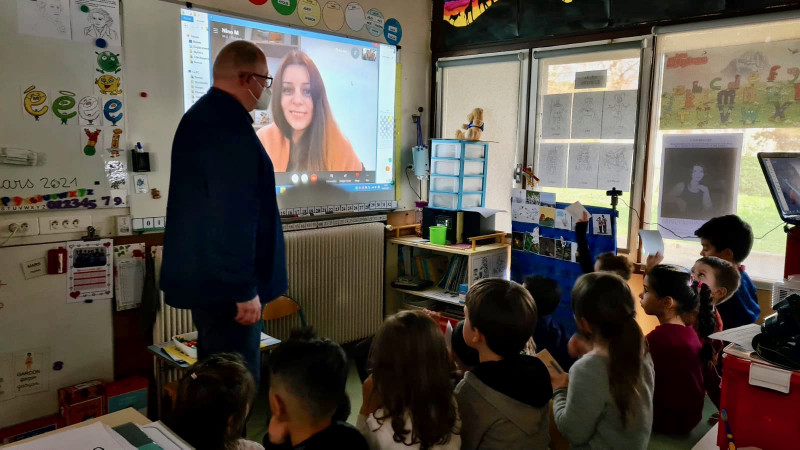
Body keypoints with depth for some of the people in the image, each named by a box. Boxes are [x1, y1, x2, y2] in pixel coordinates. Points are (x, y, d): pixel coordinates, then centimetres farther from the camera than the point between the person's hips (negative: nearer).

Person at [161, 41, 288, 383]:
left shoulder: (201, 115, 15)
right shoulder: (230, 125, -20)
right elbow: (234, 216, -25)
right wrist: (245, 289, -20)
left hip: (203, 274, 11)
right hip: (224, 281, -11)